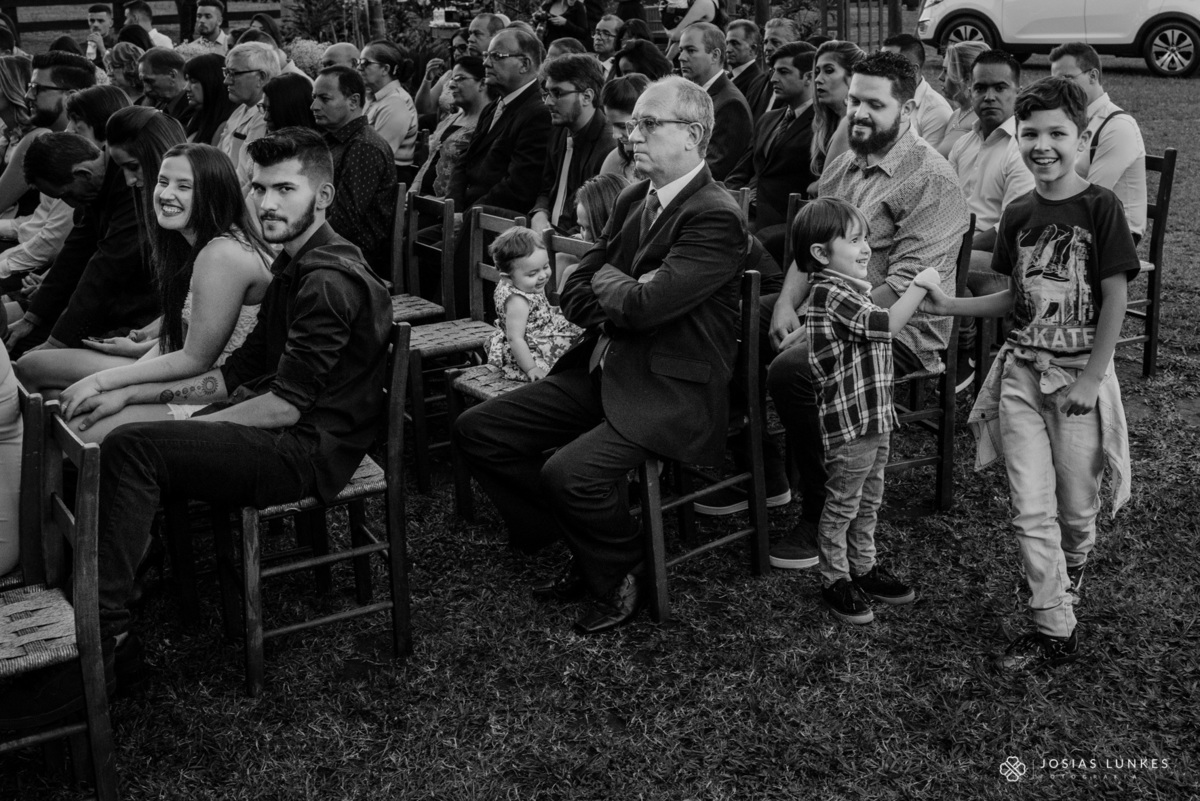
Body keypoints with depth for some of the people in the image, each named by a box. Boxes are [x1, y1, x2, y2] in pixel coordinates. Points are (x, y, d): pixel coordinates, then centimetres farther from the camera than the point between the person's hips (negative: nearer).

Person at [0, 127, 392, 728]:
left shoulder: (330, 280, -17)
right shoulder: (295, 265, 17)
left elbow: (284, 405, -20)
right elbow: (238, 374, 17)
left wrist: (177, 430, -12)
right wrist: (131, 395, 9)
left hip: (309, 451, -10)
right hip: (283, 435, 10)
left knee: (131, 449, -23)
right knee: (120, 443, 2)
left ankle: (96, 640, -18)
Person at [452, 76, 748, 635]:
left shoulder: (716, 218, -15)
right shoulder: (633, 199, 12)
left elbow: (641, 306, -25)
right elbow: (573, 297, 12)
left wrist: (605, 280, -4)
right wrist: (623, 294, -8)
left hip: (668, 394, -9)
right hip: (602, 372, 9)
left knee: (570, 472, -31)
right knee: (476, 431, 1)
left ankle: (621, 579, 1)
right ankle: (585, 552, 12)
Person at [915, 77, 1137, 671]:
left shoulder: (1100, 207, -10)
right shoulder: (1019, 214, 4)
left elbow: (1115, 297, -10)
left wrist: (1091, 379, -13)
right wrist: (950, 306, 0)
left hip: (1080, 374, -4)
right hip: (1022, 371, 4)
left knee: (1077, 506, 10)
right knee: (1032, 510, 0)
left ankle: (1068, 579, 41)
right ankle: (1055, 630, 9)